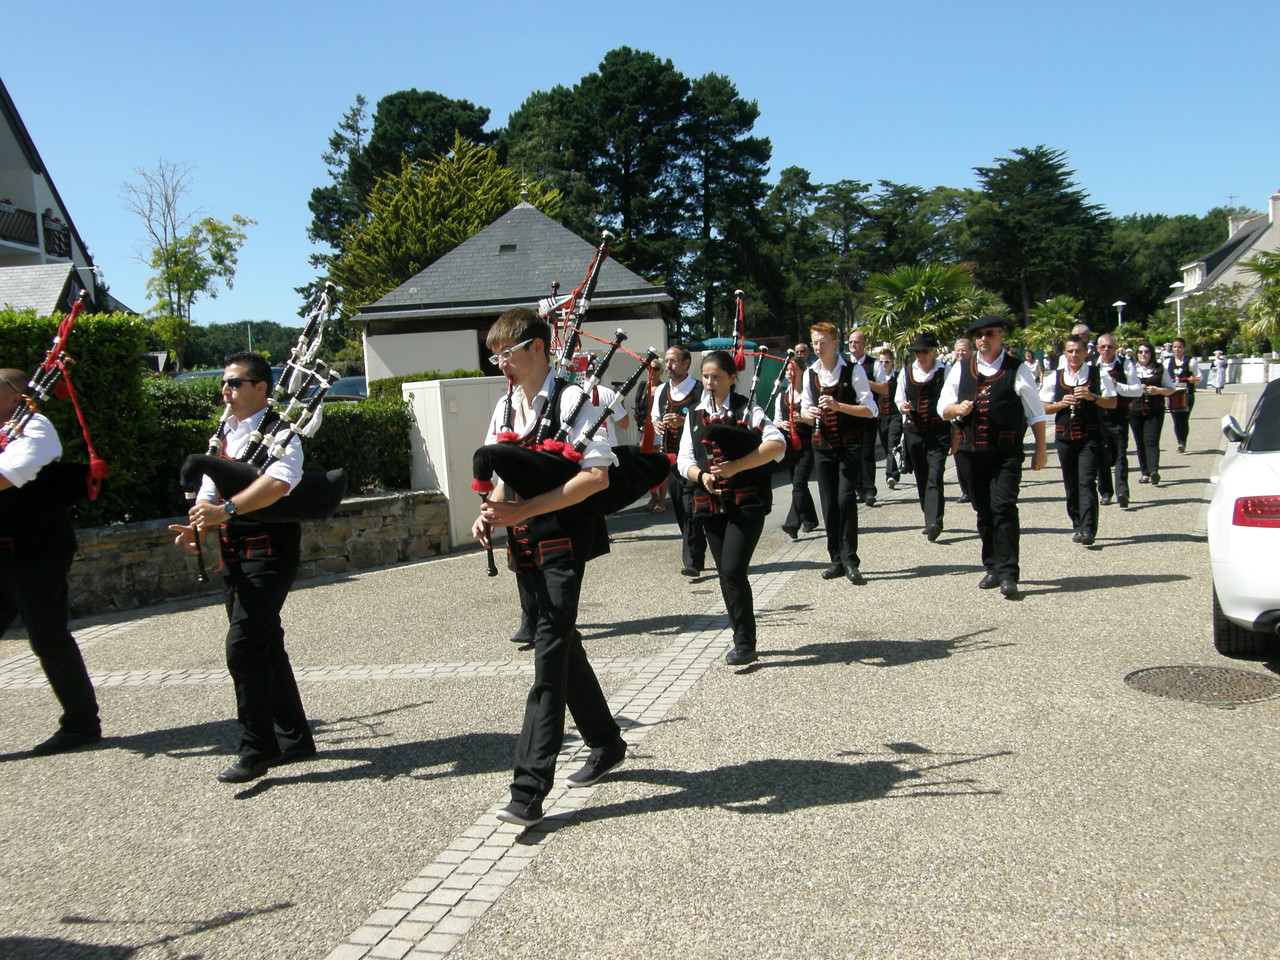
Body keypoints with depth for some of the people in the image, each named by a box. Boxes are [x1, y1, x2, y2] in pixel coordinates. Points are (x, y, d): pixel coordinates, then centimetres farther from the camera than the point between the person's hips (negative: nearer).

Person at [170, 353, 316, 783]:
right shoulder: (222, 435, 15)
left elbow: (279, 481, -29)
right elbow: (210, 489, 13)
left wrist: (226, 510, -37)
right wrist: (198, 526, -7)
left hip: (268, 551, -9)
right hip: (233, 553, 9)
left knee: (243, 647, -11)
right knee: (266, 647, 14)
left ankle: (257, 748, 1)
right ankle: (293, 738, 26)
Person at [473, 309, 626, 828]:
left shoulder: (571, 399, -10)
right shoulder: (506, 407, 12)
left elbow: (597, 476, -20)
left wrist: (522, 510, -24)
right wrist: (491, 511, -3)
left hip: (562, 544, -8)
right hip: (525, 547, 8)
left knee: (550, 653, -10)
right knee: (563, 646, 17)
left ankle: (529, 789, -8)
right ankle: (606, 744, 35)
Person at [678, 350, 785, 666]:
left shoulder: (747, 409, -1)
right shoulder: (695, 416, 13)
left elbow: (777, 444, -13)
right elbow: (685, 459, 9)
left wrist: (736, 466, -21)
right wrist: (701, 475, -13)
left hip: (747, 501, -5)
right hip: (711, 504, 5)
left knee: (733, 571, -14)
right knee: (726, 575, 9)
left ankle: (745, 643, -3)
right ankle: (742, 639, 22)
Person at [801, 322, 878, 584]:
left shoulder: (853, 371, -5)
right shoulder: (810, 375, 10)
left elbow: (870, 410, -8)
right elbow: (805, 409, 18)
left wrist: (837, 405, -20)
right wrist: (808, 413, -7)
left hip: (850, 444, -5)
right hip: (822, 445, 5)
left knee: (846, 499, -14)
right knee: (829, 503, 6)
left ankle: (850, 560, -4)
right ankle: (837, 559, 17)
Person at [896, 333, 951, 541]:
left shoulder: (945, 373, -3)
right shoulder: (906, 373, 9)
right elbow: (899, 400, 16)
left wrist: (955, 436, -9)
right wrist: (903, 406, -7)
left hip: (939, 432, -4)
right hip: (914, 432, 4)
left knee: (935, 477, -15)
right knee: (921, 479, 11)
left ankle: (934, 523, -24)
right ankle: (930, 520, 22)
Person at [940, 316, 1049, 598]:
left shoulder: (1017, 369, 2)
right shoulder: (961, 369, 11)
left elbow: (1036, 412, 6)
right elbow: (943, 406, 13)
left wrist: (1041, 449, 5)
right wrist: (957, 409, -10)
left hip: (1007, 452, -4)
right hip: (972, 449, 4)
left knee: (1003, 507, -14)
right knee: (983, 511, 10)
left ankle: (1008, 573, -11)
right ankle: (993, 567, 22)